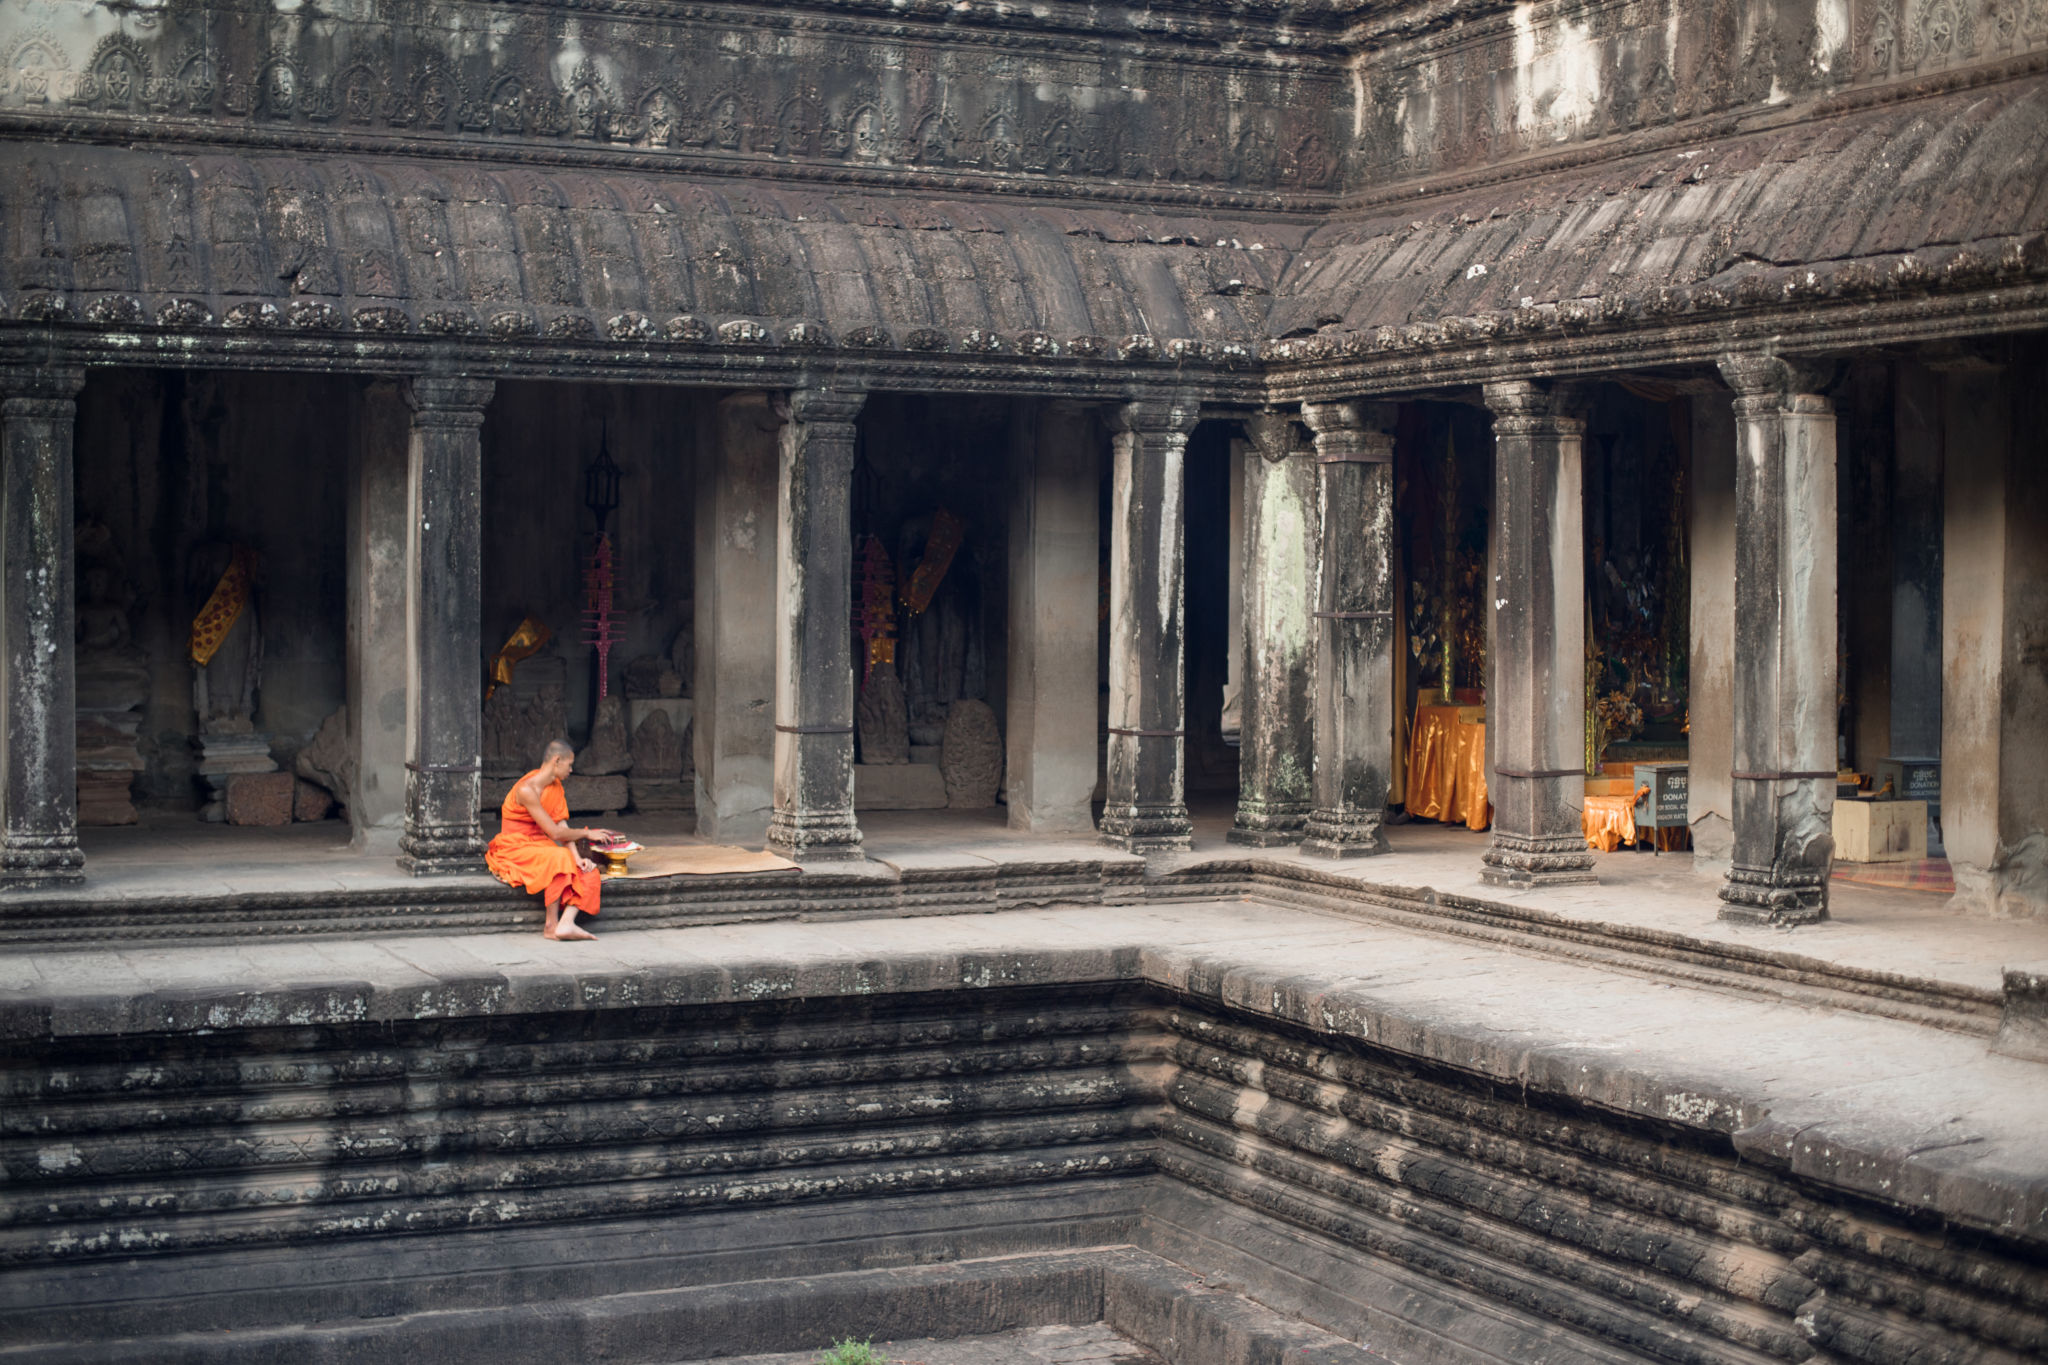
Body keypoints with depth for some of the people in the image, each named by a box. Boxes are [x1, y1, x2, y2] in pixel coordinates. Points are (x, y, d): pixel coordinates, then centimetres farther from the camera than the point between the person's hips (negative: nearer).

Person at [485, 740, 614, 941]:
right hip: (515, 850, -8)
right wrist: (587, 833, -7)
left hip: (540, 847, 8)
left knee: (588, 871, -16)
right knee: (559, 859, -36)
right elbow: (554, 832, -21)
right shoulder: (526, 790, -20)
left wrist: (577, 857, -14)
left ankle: (566, 923, -32)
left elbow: (562, 825, 1)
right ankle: (551, 926, -29)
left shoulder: (555, 787, 8)